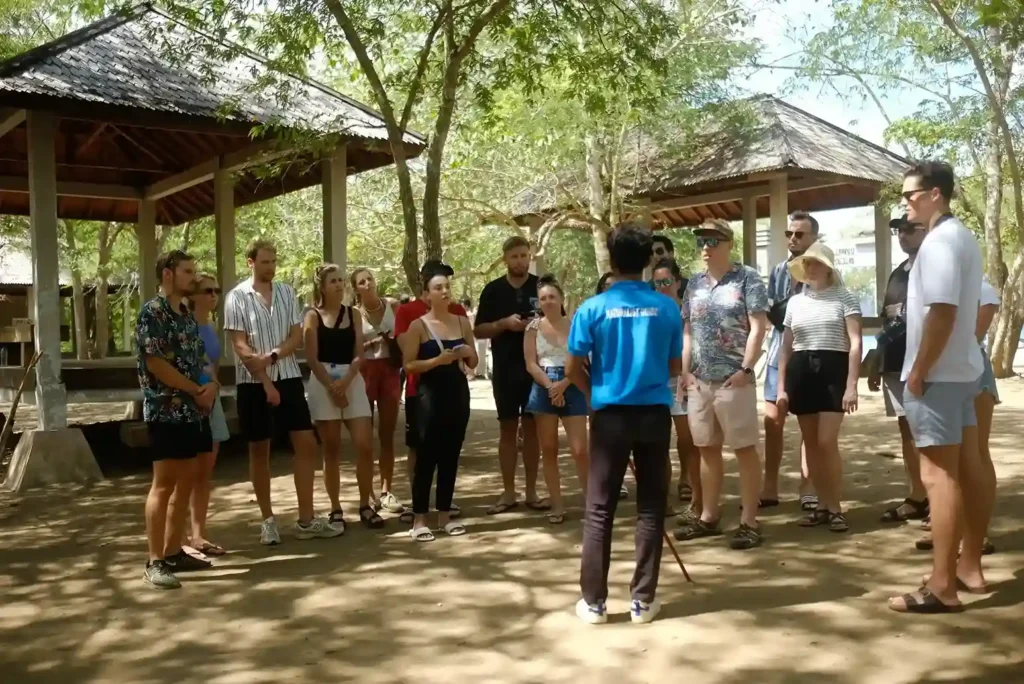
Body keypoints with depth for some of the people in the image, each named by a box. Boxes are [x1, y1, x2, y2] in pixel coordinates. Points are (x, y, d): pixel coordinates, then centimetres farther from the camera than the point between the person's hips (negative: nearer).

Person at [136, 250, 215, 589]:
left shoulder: (188, 315, 15)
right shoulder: (152, 312, -10)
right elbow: (155, 363, -17)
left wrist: (212, 385, -2)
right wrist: (198, 390, -11)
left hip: (194, 410, 8)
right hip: (167, 411, -8)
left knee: (186, 481, 11)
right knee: (164, 484, -6)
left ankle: (173, 552, 20)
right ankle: (155, 561, 1)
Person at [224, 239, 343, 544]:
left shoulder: (286, 293, 7)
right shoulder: (237, 297, -5)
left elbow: (297, 336, 2)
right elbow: (240, 346, -10)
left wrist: (273, 356, -16)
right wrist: (265, 382, -15)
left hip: (289, 377, 4)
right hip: (253, 382, -4)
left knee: (306, 443, 1)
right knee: (259, 449, 5)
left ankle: (306, 519, 9)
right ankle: (268, 520, 16)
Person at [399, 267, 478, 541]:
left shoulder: (462, 322, 9)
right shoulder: (418, 325, -5)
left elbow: (473, 363, 14)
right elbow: (409, 365, -10)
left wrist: (469, 354, -7)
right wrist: (438, 360, -21)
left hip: (459, 393, 5)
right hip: (430, 395, -4)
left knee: (451, 457, 9)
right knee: (426, 457, -2)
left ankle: (445, 515, 19)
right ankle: (419, 519, 6)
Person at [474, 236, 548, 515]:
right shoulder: (493, 290, 3)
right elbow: (479, 330, 3)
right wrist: (504, 323, -14)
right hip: (505, 369, 0)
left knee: (532, 428, 6)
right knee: (508, 429, 6)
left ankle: (531, 492, 14)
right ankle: (508, 493, 13)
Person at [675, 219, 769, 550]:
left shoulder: (747, 278, -3)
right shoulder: (695, 283, 13)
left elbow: (758, 327, -8)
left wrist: (746, 369, -15)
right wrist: (685, 370, 6)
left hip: (733, 379, -6)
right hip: (700, 380, 6)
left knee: (745, 449, 0)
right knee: (707, 449, 13)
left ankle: (749, 522, 6)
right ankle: (708, 517, 23)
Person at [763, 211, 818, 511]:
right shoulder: (779, 271, 10)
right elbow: (772, 313, 7)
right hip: (779, 354, 4)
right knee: (773, 421, 6)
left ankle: (808, 489, 14)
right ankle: (770, 488, 15)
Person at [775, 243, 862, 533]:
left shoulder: (844, 297, 0)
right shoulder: (795, 302, 13)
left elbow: (855, 342, -6)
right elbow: (786, 348, 14)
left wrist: (851, 385, -14)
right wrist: (781, 387, 7)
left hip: (833, 370, -5)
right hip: (801, 372, 5)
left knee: (827, 442, -11)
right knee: (810, 443, 6)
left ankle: (836, 507, 3)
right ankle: (823, 504, 16)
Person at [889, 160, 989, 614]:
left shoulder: (940, 240, -16)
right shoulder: (962, 237, 16)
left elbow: (942, 312, -24)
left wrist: (918, 372, -20)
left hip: (937, 373, -11)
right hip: (961, 367, 11)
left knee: (939, 475, -9)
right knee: (968, 468, 14)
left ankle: (941, 587, -5)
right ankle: (970, 566, 25)